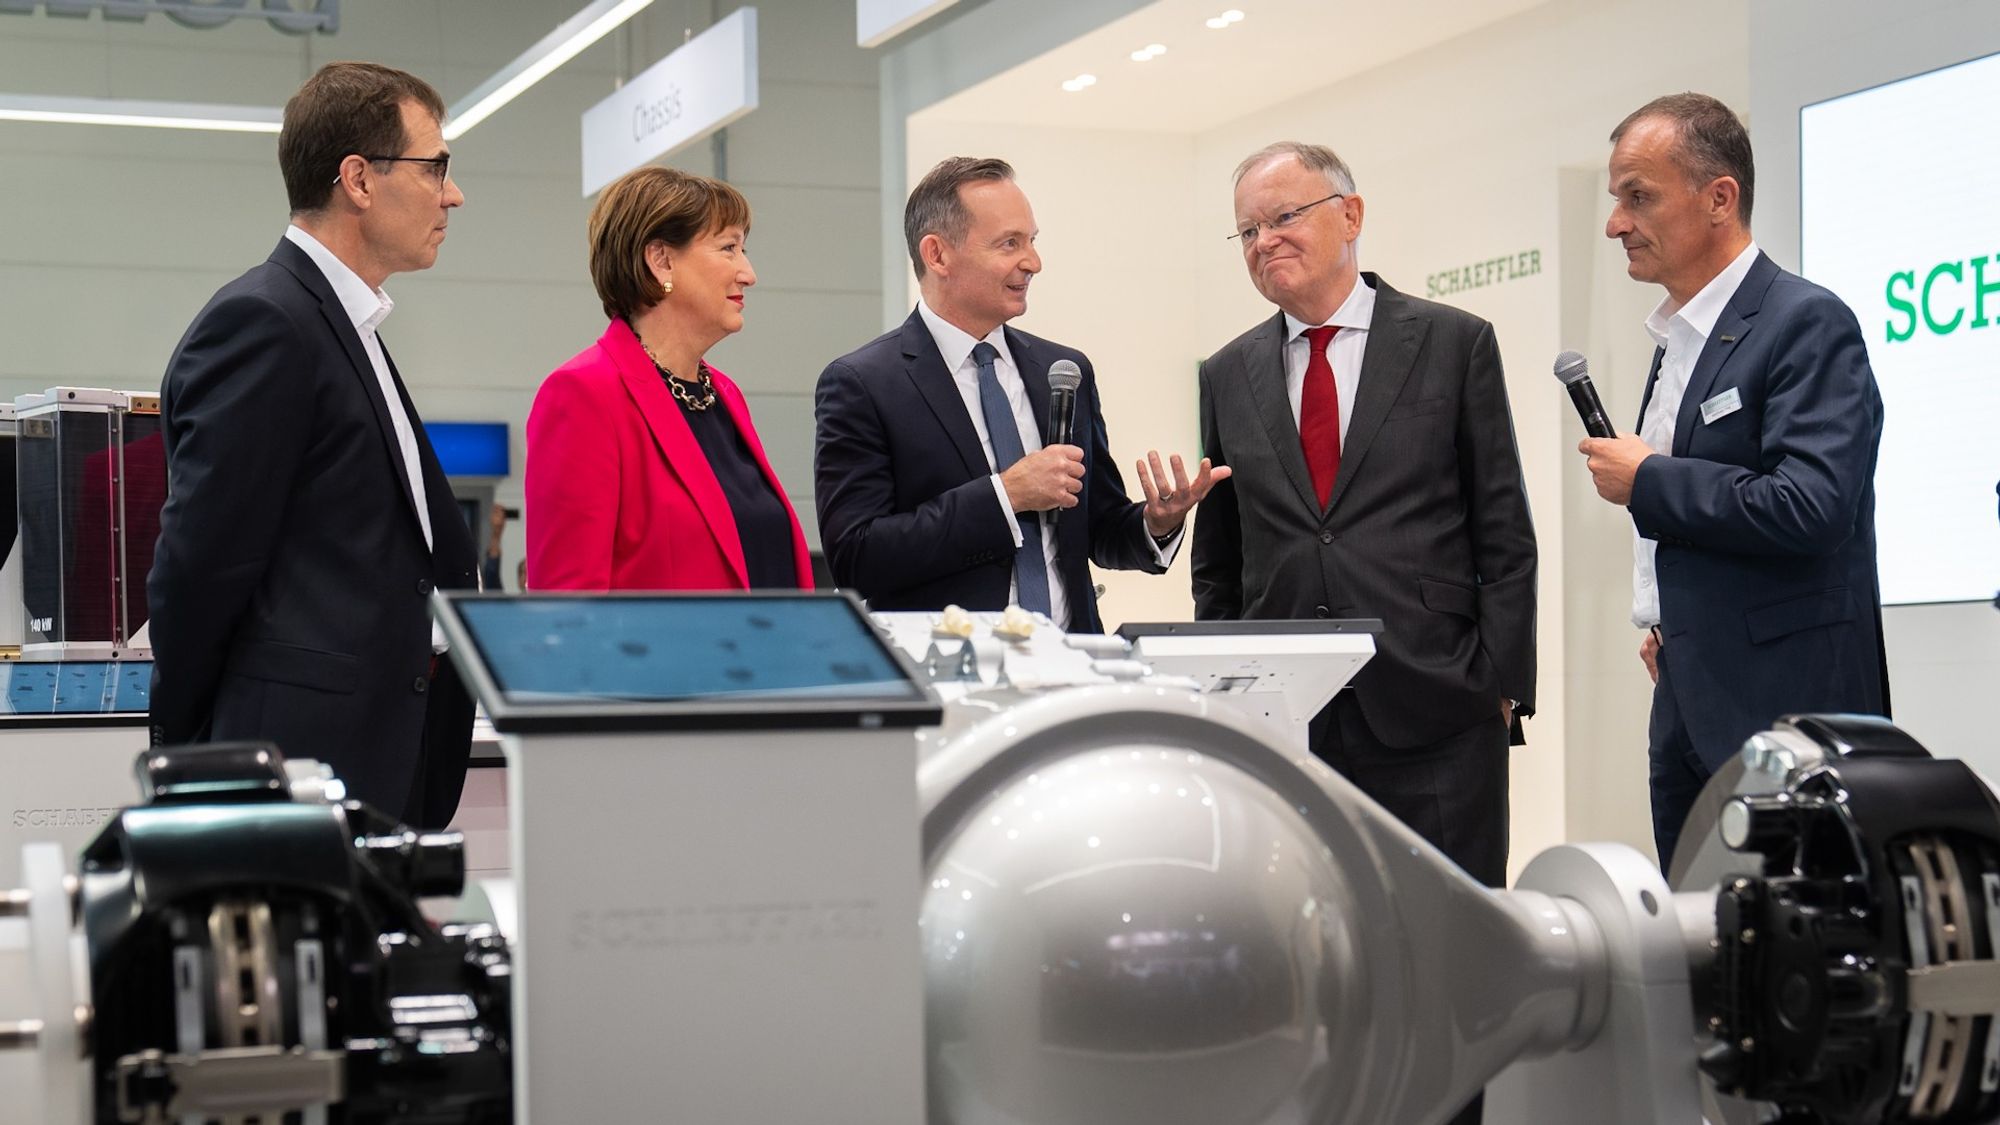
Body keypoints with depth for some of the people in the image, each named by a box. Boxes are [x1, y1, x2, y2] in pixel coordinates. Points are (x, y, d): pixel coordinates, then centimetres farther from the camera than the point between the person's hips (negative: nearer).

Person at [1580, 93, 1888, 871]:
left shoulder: (1807, 325, -13)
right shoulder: (1678, 338, 16)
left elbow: (1810, 507, -25)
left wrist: (1647, 480, -14)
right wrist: (1667, 623, 12)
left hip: (1781, 711, -9)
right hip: (1690, 709, 9)